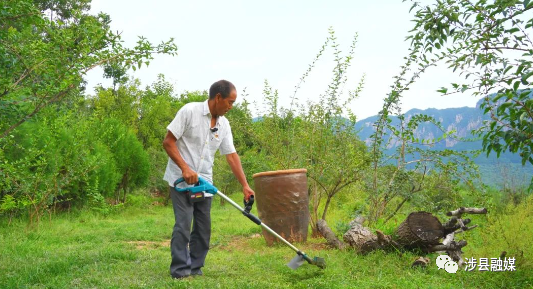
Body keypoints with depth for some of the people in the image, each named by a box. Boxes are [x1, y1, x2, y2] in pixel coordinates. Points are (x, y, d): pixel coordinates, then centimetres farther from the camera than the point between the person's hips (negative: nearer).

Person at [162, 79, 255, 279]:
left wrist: (245, 185, 0)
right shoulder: (190, 111, -13)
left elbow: (231, 155, 6)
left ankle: (195, 269, 16)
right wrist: (185, 168, -22)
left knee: (203, 228, 6)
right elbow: (168, 142, -13)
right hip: (181, 179, -6)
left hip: (204, 183, 6)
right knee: (183, 225, -10)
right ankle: (180, 271, -2)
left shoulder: (224, 124, 5)